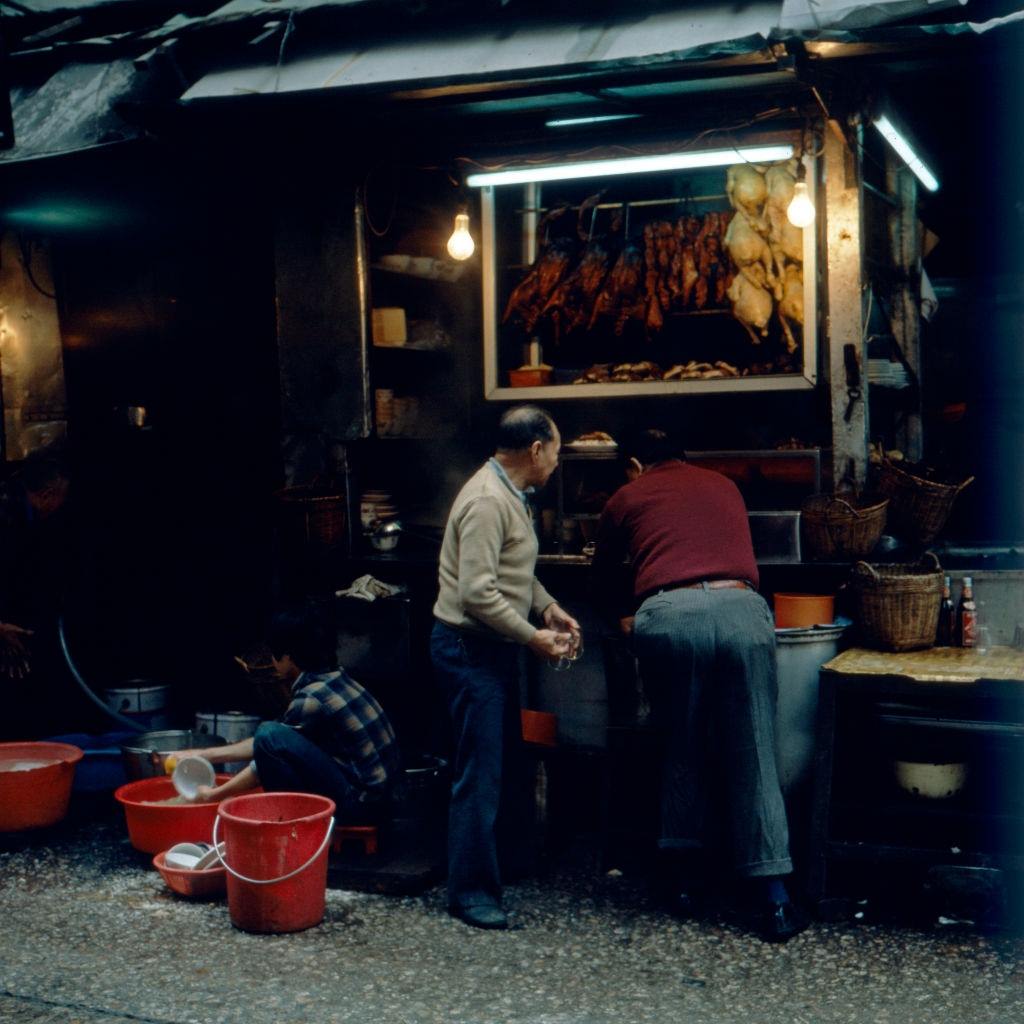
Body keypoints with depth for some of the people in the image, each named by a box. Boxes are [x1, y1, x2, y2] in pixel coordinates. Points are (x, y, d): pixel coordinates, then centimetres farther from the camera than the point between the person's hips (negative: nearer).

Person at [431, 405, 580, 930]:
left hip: (492, 647, 11)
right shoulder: (487, 501, -22)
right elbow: (478, 593, -27)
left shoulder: (510, 495, 12)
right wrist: (534, 637, -19)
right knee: (480, 771, -6)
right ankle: (470, 890, 2)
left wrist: (548, 608, 9)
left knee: (505, 760, 19)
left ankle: (501, 857, 33)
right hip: (469, 647, -11)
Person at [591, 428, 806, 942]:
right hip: (741, 609, 1)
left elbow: (603, 580, 30)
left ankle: (685, 875, 21)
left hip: (667, 615, -1)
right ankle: (770, 894, 4)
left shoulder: (627, 497, 22)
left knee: (682, 750, 16)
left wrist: (626, 619, 52)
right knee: (753, 759, 5)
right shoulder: (725, 486, 29)